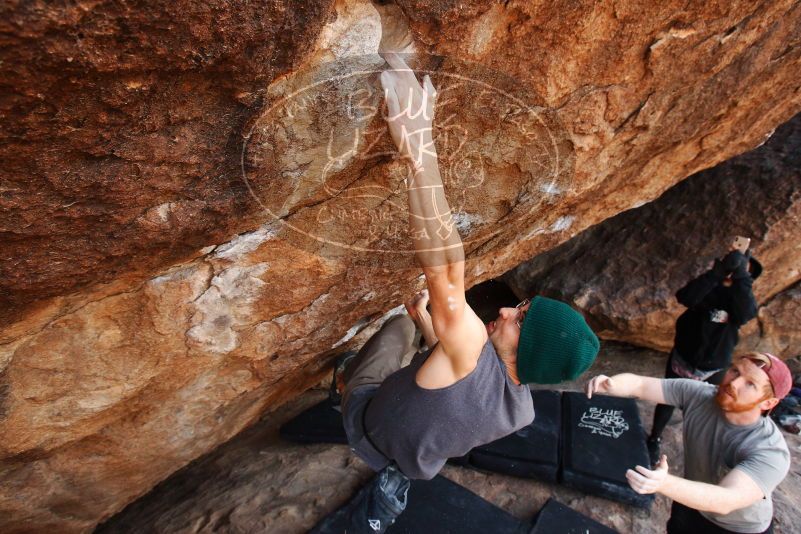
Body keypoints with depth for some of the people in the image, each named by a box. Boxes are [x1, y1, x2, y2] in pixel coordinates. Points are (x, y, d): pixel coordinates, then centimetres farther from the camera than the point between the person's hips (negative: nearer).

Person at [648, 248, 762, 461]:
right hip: (682, 360, -1)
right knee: (668, 400, 12)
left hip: (713, 368, 1)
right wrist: (718, 271, -35)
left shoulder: (744, 296, -2)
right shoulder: (708, 287, -5)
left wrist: (740, 276, -30)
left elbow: (744, 315, -27)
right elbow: (685, 297, -28)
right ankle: (654, 440, 30)